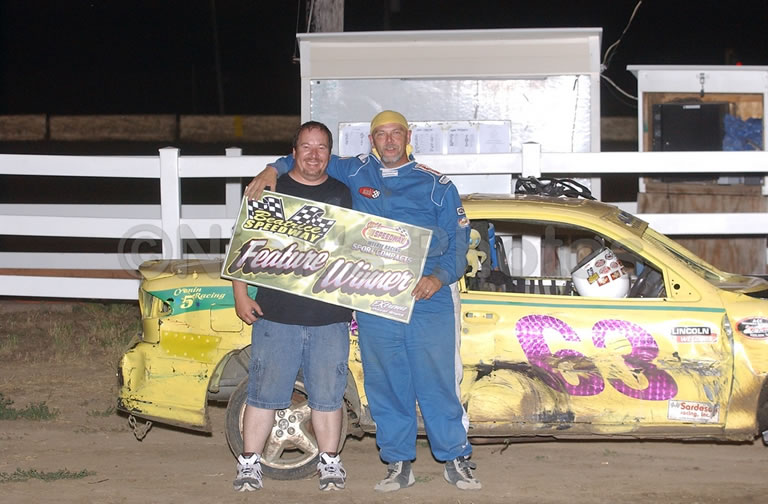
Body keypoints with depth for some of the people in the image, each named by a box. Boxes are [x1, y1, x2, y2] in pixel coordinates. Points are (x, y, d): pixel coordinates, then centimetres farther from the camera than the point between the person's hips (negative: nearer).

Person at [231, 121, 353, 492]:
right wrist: (240, 295, 0)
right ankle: (249, 463, 9)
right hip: (276, 315, -1)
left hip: (330, 318, 1)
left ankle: (329, 462, 18)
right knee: (263, 392, 1)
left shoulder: (345, 196, 10)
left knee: (327, 395, 6)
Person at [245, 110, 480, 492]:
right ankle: (398, 463, 14)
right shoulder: (355, 173, 12)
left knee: (437, 382, -2)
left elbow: (458, 238, 3)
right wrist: (273, 170, 7)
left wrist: (440, 277, -13)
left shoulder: (435, 185, 5)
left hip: (428, 300, -2)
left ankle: (456, 460, 8)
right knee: (385, 385, 5)